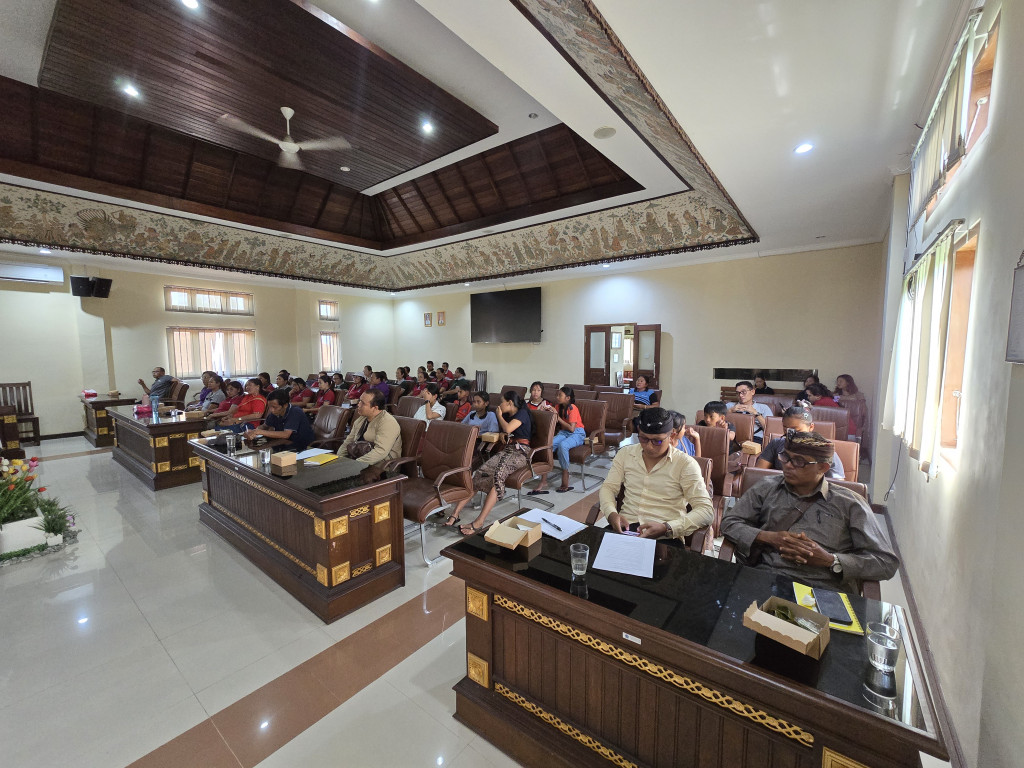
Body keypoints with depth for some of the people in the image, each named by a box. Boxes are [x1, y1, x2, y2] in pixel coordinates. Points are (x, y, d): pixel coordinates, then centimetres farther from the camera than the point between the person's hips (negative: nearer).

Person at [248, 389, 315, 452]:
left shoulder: (295, 412, -21)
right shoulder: (274, 412, -1)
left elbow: (286, 435, -30)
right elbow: (265, 426, 16)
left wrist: (262, 432, -29)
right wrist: (254, 431, -7)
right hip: (286, 445, 7)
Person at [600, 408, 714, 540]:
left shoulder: (685, 464, -2)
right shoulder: (625, 454, 10)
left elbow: (707, 511, -7)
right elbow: (608, 488, 13)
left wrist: (666, 528, -21)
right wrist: (611, 514, -10)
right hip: (626, 526, 2)